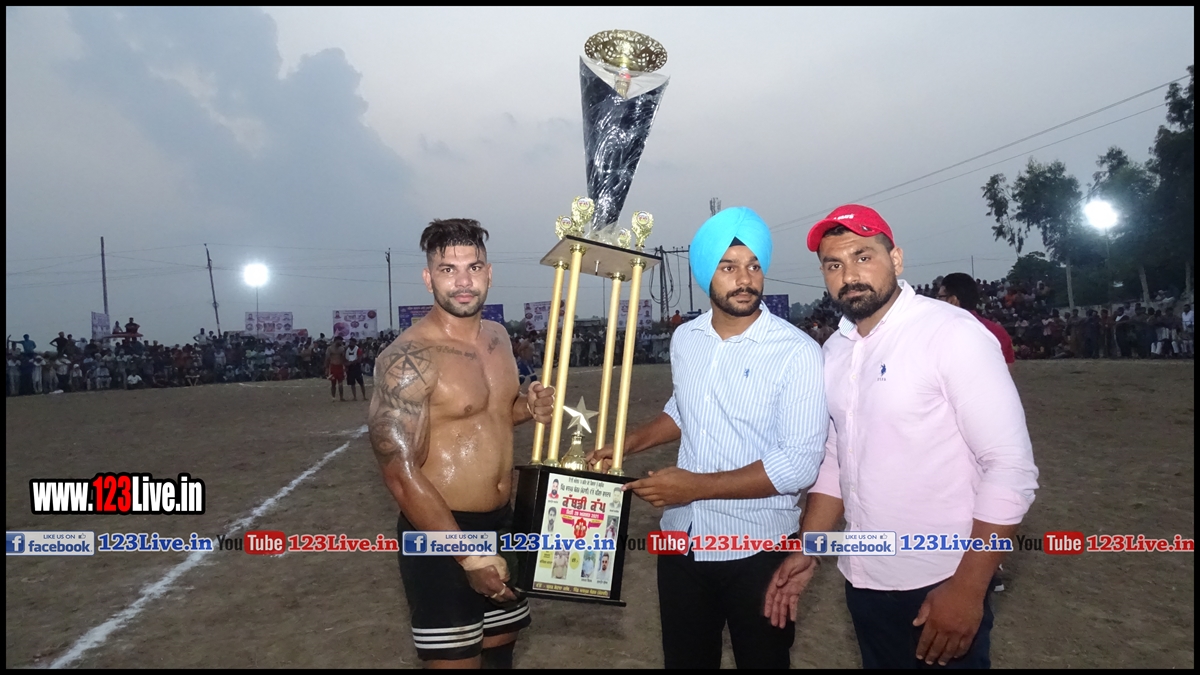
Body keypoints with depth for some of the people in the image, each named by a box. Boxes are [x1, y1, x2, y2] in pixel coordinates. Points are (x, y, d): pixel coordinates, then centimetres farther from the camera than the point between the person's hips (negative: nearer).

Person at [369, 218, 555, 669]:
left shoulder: (497, 336, 4)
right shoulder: (406, 360, -20)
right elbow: (401, 474, -22)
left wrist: (527, 408, -3)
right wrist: (468, 556, -22)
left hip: (502, 523, 8)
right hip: (440, 535, -7)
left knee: (501, 646, 21)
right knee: (458, 659, 4)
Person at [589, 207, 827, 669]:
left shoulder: (797, 353, -16)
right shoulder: (685, 339, 2)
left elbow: (800, 464, -22)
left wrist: (697, 486, -21)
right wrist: (628, 443, 6)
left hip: (757, 549, -5)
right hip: (682, 540, 5)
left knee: (762, 660, 16)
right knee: (684, 659, 21)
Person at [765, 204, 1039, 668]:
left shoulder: (953, 334, -16)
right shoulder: (834, 351, 5)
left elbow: (1012, 468, -17)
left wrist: (967, 588, -19)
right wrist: (806, 550, 8)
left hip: (940, 583, -6)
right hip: (862, 579, 6)